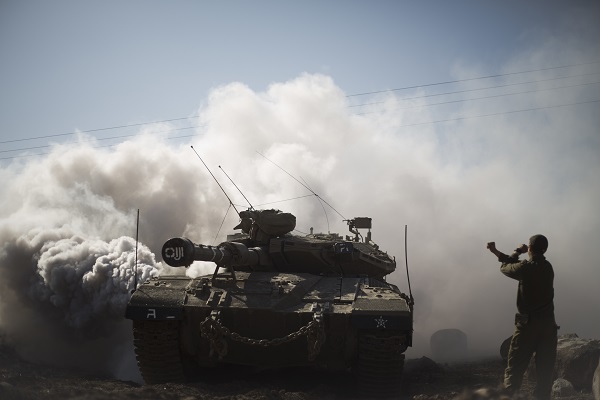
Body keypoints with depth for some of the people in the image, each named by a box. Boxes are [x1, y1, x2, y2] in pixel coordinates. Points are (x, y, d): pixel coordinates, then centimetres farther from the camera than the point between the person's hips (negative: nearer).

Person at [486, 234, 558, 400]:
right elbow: (515, 265, 17)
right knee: (545, 369, 6)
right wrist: (496, 252, 24)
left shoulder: (527, 267, -13)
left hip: (528, 323, -5)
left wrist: (518, 252, 20)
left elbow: (505, 267, 6)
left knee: (515, 367, -2)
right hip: (548, 323, 6)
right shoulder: (547, 267, 8)